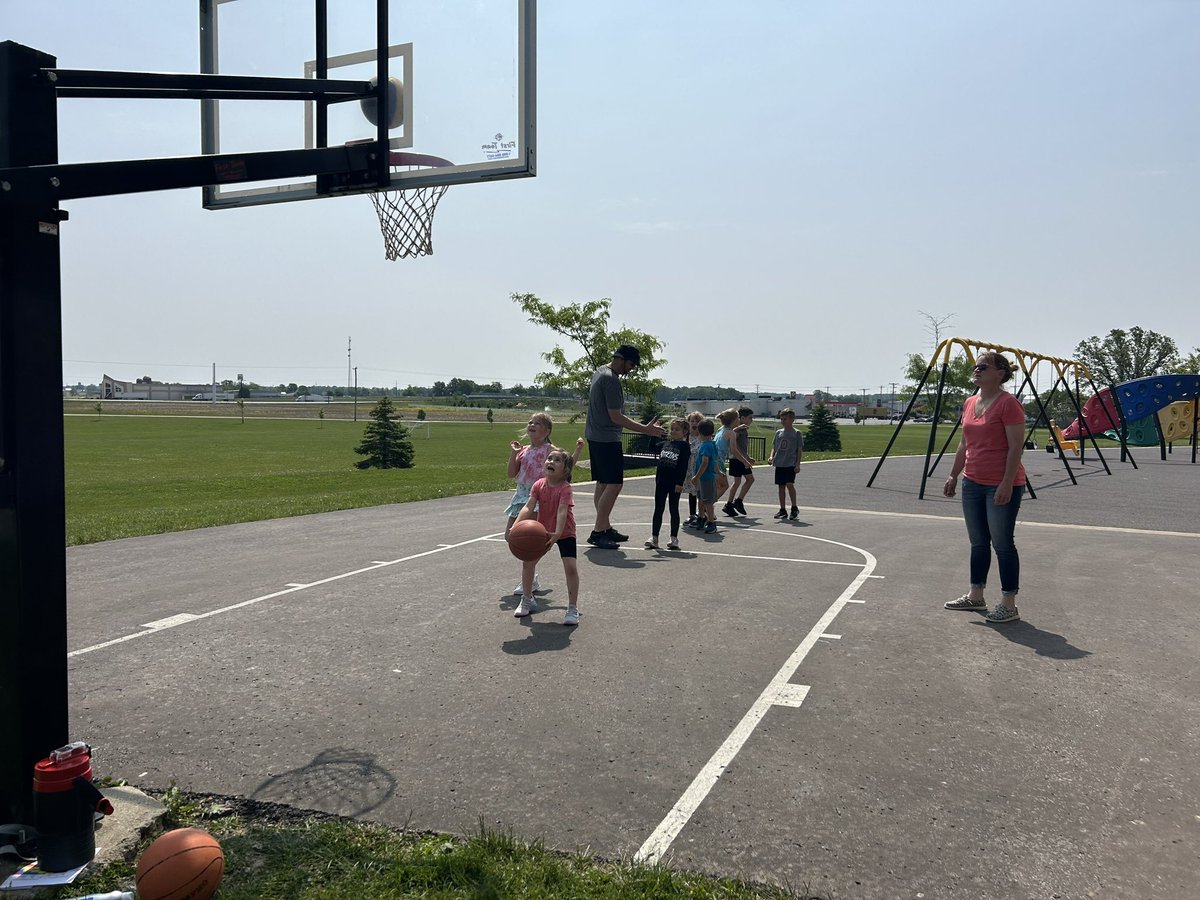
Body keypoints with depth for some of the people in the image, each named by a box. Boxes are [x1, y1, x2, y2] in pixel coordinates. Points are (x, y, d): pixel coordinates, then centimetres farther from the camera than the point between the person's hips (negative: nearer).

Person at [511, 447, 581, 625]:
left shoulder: (565, 488, -22)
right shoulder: (539, 485, -9)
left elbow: (562, 511, -35)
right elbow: (528, 507, -17)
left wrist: (557, 533, -49)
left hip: (565, 532, -5)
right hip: (543, 531, 5)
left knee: (571, 567, -18)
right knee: (528, 562, 8)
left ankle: (573, 608, -4)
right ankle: (527, 600, 30)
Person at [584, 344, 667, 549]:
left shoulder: (600, 371, 13)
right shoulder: (611, 379, -18)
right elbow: (616, 417, -21)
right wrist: (645, 429, -17)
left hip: (595, 437, 11)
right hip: (607, 439, -11)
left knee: (602, 484, 14)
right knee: (613, 485, -10)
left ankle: (605, 528, 22)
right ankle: (598, 532, -9)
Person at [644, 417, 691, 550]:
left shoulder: (684, 446, -6)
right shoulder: (665, 445, 12)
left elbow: (684, 466, -12)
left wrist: (680, 483, -18)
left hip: (674, 483, -6)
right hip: (661, 482, 6)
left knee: (673, 510, 3)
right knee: (658, 510, 5)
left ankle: (674, 538, 11)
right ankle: (654, 537, 8)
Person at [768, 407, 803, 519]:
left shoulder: (796, 433, -2)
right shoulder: (778, 433, 10)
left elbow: (800, 450, -2)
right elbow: (774, 447, 15)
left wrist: (798, 464, -8)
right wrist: (771, 456, -3)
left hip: (791, 464, -5)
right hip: (779, 464, 5)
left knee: (790, 484, -16)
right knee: (781, 486, 8)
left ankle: (794, 508, -1)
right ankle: (782, 510, 16)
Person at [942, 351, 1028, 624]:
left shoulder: (1008, 403, -13)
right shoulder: (969, 403, 11)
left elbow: (1016, 447, -17)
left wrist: (1007, 484, -22)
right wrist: (954, 475, 17)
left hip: (1002, 486, -8)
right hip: (973, 484, 8)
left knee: (1002, 544, -2)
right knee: (978, 543, 16)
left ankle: (1009, 605, 7)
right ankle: (975, 596, 27)